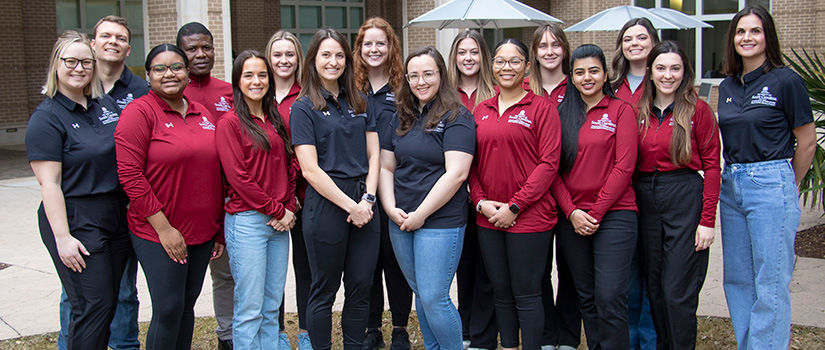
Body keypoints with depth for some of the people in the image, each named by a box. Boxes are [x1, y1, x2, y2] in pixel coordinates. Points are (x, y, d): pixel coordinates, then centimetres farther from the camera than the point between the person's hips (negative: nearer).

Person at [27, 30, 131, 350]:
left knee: (111, 302, 12)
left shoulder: (106, 104, 10)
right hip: (76, 223, -6)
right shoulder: (46, 117, -8)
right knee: (92, 306, -5)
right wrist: (62, 237, -18)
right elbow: (49, 184, -13)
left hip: (117, 215, 6)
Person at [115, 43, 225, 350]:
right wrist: (163, 227, -16)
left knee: (188, 306, 13)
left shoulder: (202, 114, 11)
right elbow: (129, 174, -14)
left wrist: (218, 230, 13)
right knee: (168, 311, -4)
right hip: (158, 234, -6)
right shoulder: (140, 112, -8)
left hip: (202, 232, 6)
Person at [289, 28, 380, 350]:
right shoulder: (303, 108, -2)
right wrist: (350, 206, -12)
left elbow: (373, 154, 10)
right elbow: (310, 169, -9)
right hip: (325, 204, -5)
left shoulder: (358, 103, 13)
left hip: (363, 205, 5)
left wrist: (367, 199, -5)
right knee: (324, 290, 6)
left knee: (361, 287, 9)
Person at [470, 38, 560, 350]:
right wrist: (481, 202, -3)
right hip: (488, 218, 5)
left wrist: (514, 206, -14)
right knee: (501, 292, 14)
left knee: (526, 294, 2)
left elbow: (549, 163, -10)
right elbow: (472, 163, 13)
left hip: (529, 217, -5)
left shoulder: (542, 107, -4)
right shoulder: (481, 111, 11)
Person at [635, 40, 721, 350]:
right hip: (645, 202, 5)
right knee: (655, 287, 12)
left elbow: (712, 166, -6)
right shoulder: (639, 112, 8)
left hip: (686, 200, -4)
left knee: (678, 292, -3)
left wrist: (707, 220, -12)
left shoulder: (698, 110, -4)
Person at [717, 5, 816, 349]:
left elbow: (807, 141, -2)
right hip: (731, 185, 7)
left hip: (771, 185, -7)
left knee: (771, 282, -1)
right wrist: (733, 176, 13)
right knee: (737, 280, 12)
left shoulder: (786, 81, -7)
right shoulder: (727, 86, 11)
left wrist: (789, 185, 6)